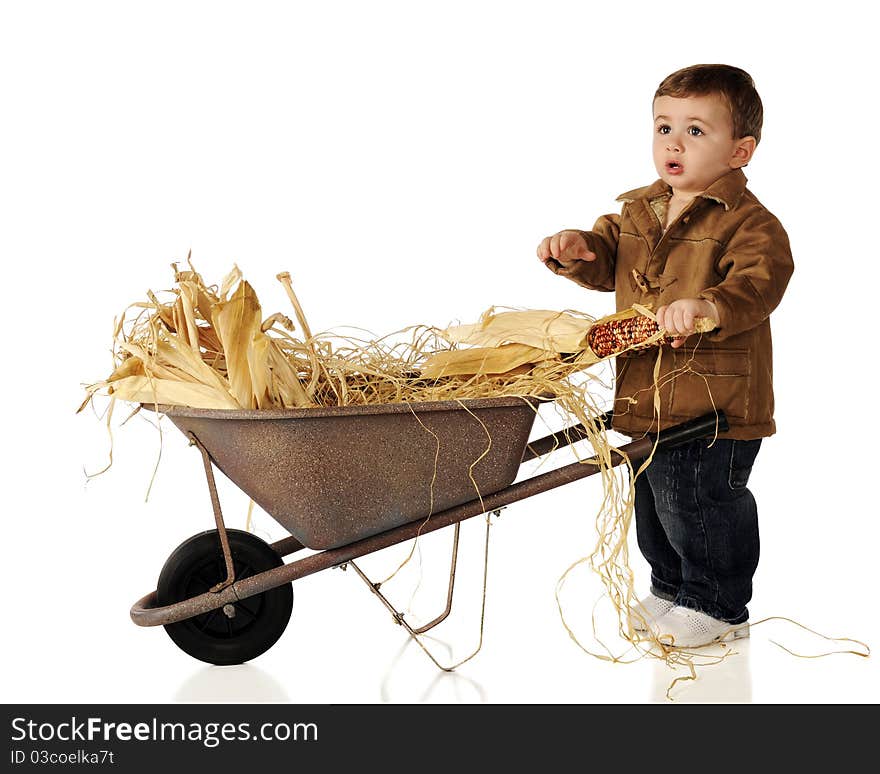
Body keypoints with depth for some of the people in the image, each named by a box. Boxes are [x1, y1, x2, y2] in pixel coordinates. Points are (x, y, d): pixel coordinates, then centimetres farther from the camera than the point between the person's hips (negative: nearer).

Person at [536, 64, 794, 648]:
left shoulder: (748, 222, -12)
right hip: (648, 398, 8)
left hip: (717, 401, -8)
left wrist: (710, 305, -45)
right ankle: (670, 590, 41)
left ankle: (718, 608, 23)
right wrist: (575, 249, -7)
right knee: (654, 504, 20)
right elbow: (605, 262, 16)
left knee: (702, 506, 1)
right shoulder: (638, 210, 10)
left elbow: (761, 281, -26)